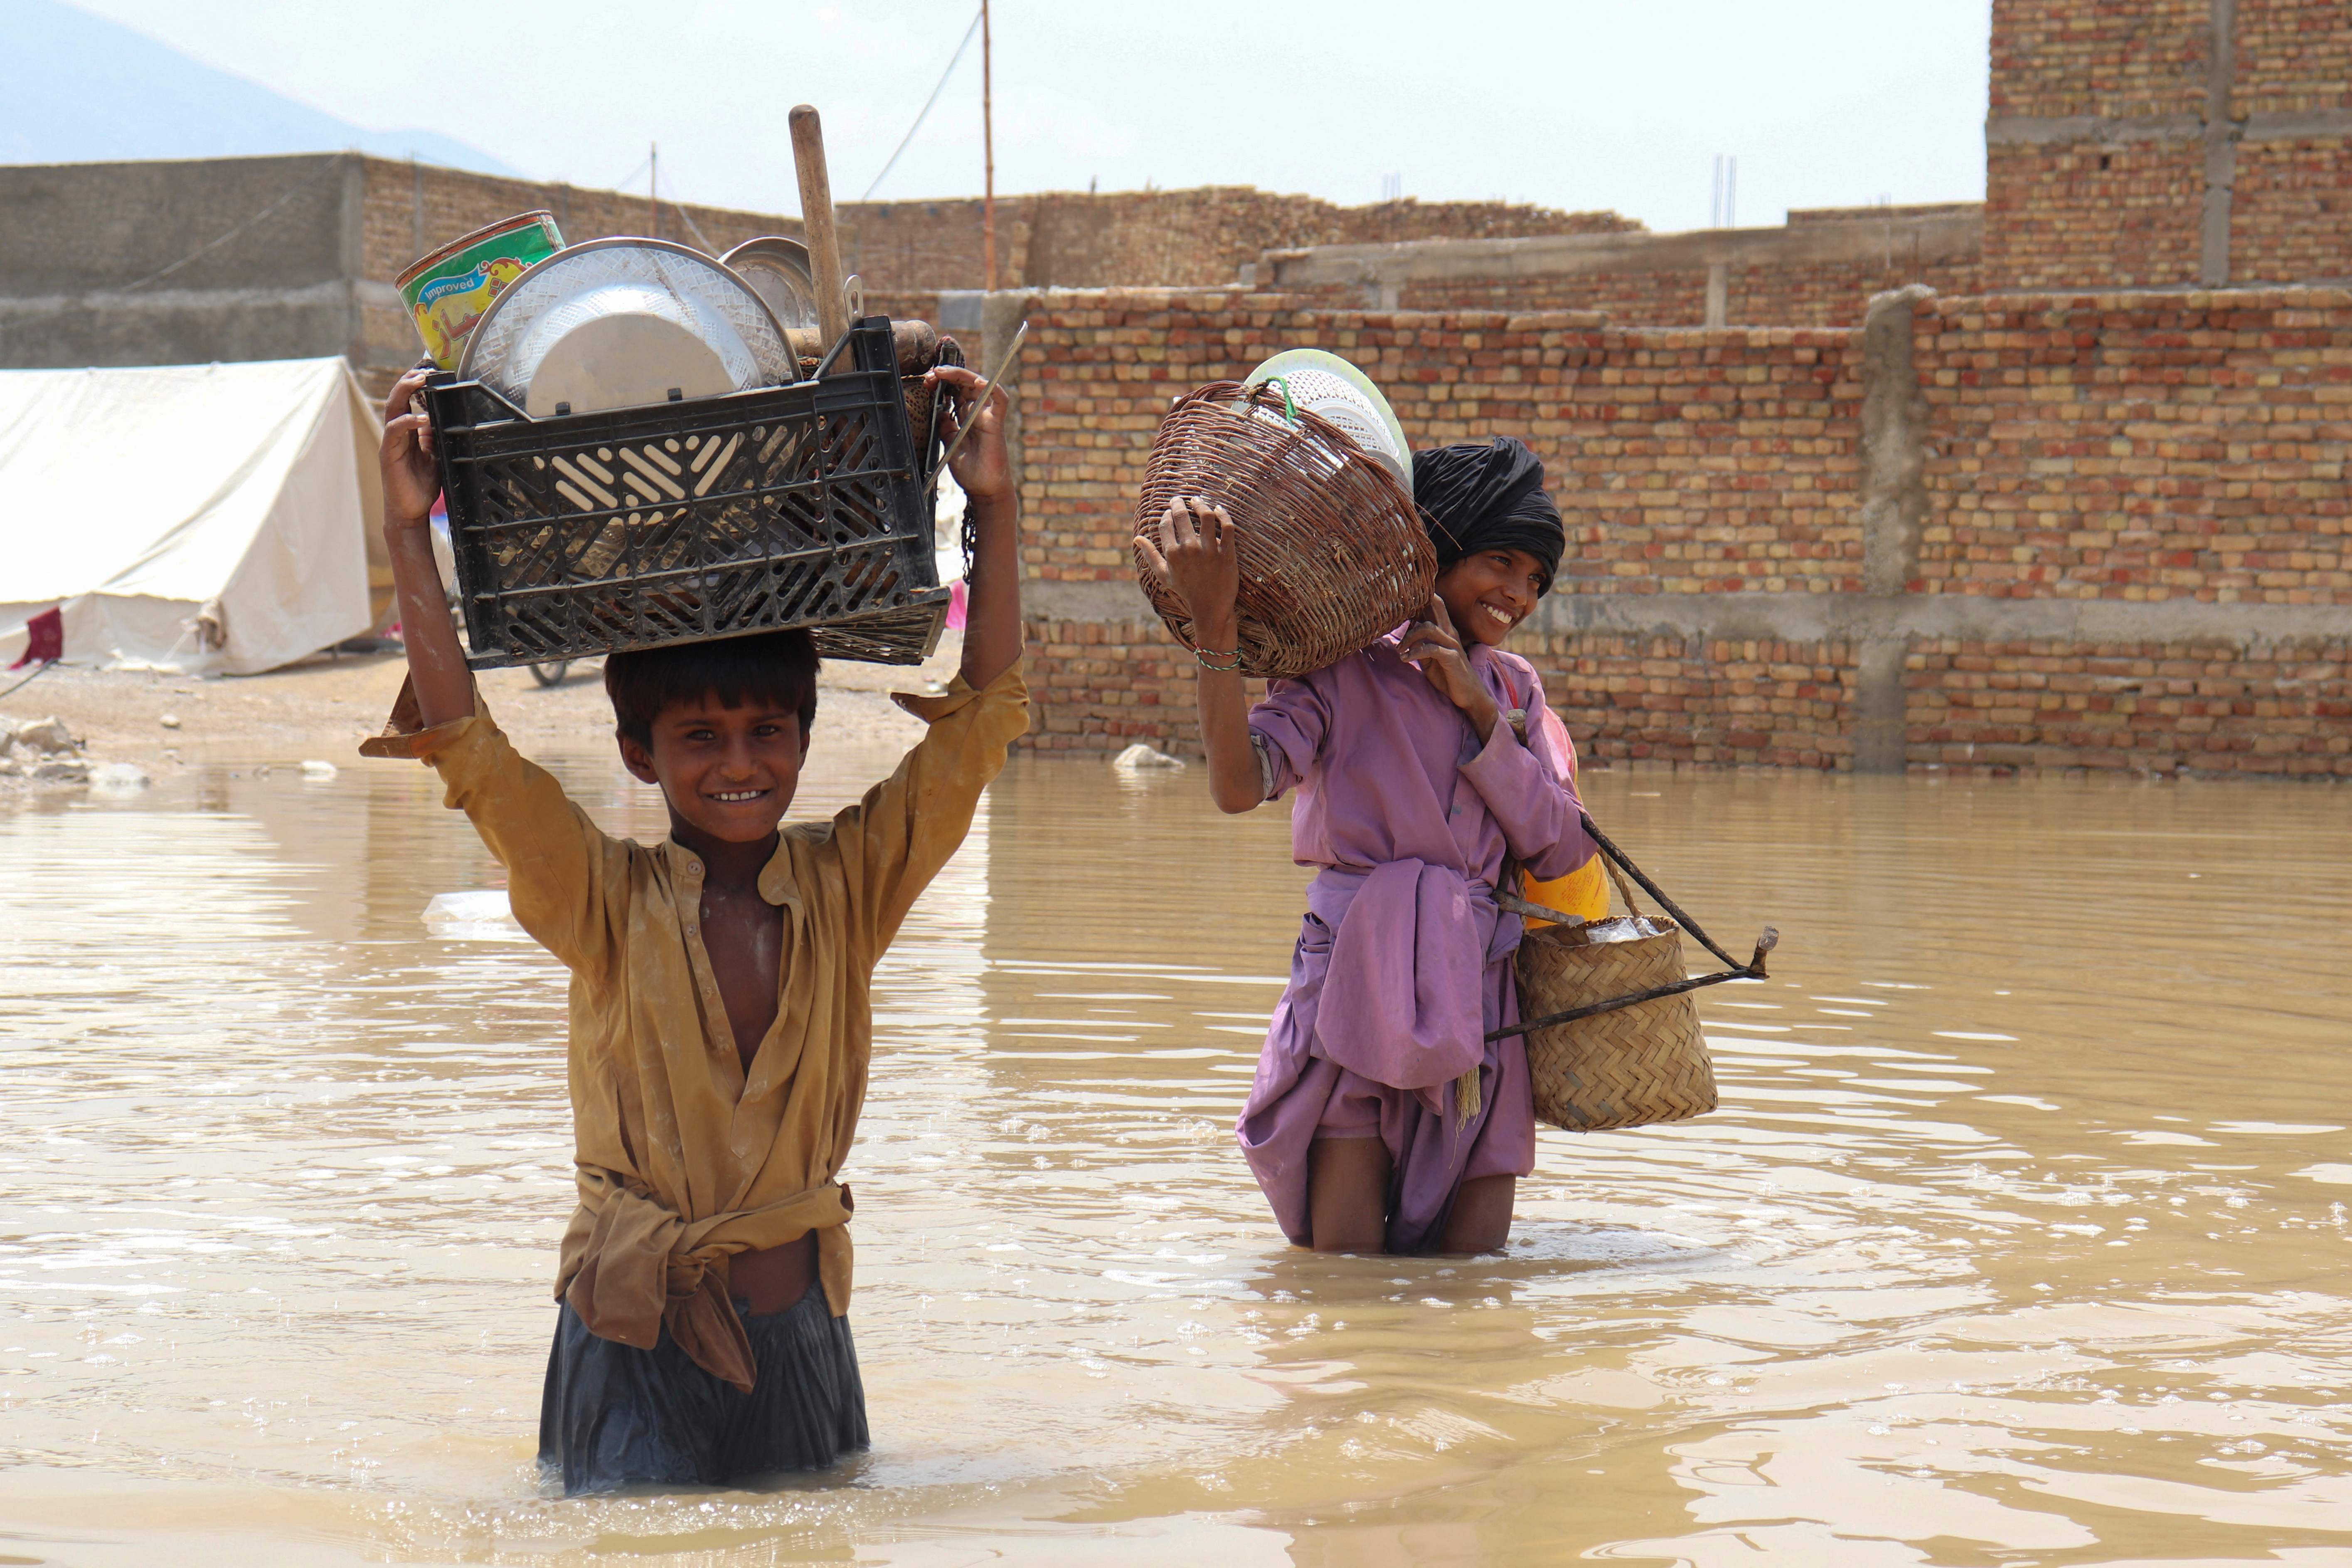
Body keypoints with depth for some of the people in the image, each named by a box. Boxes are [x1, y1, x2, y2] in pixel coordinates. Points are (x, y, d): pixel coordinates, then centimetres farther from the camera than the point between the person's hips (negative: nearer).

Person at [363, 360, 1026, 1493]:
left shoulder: (845, 882, 1)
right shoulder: (610, 900, -5)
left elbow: (980, 717, -3)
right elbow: (463, 742, -13)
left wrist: (994, 508, -8)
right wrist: (410, 534, -13)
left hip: (799, 1322, 3)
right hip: (637, 1325, -2)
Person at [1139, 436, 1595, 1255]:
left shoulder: (1512, 688, 13)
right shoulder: (1344, 671, -4)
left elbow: (1562, 853, 2)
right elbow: (1240, 785, -21)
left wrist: (1479, 712, -6)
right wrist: (1214, 625, -31)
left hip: (1479, 992, 5)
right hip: (1361, 991, -5)